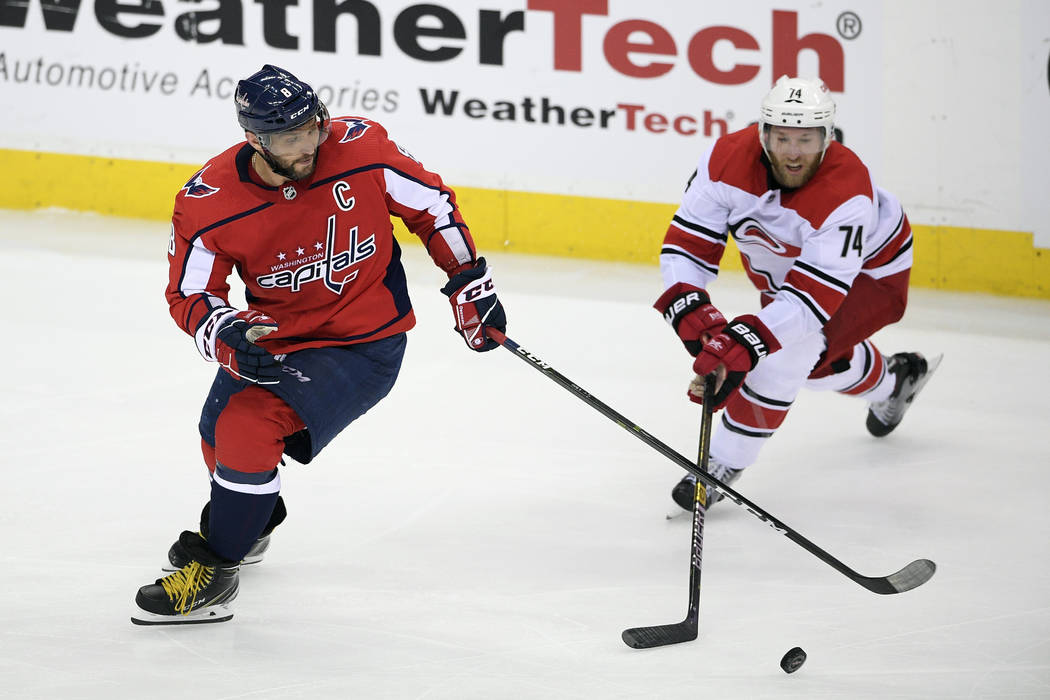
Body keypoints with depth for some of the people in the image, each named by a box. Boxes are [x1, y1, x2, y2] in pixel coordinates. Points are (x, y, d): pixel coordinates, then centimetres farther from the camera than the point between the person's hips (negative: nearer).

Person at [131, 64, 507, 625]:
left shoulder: (359, 149, -21)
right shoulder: (208, 201, -19)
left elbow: (432, 205, -4)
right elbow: (190, 295, -8)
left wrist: (471, 286, 0)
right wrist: (227, 336, -28)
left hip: (365, 342, -4)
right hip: (271, 339, 4)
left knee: (248, 428, -22)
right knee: (218, 435, 19)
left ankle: (215, 571, -6)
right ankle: (252, 518, 55)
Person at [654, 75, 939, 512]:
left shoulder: (846, 194, -42)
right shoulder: (729, 159, -30)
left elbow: (816, 294, -47)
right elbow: (687, 244, -26)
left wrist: (744, 342, -58)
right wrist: (690, 309, -46)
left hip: (868, 275, -6)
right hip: (780, 267, 7)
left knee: (787, 350, -29)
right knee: (817, 362, 26)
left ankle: (723, 464, -16)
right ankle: (893, 380, 58)